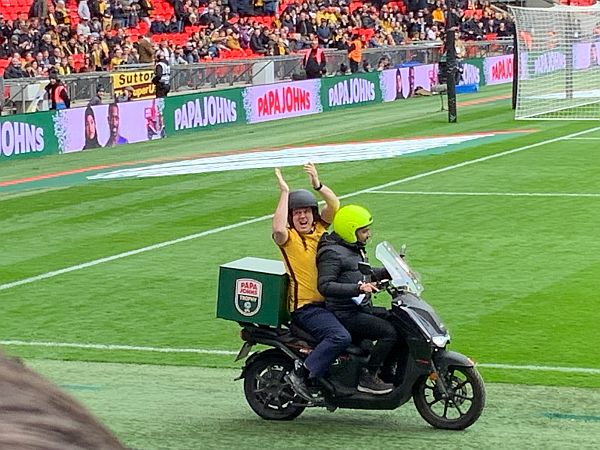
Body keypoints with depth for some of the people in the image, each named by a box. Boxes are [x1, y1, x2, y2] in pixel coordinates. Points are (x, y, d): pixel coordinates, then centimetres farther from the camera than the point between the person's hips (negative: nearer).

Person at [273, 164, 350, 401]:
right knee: (340, 336, -28)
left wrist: (318, 185, -21)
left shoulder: (319, 228, 11)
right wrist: (284, 193, -27)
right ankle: (302, 374, -22)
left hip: (329, 301, 8)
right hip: (305, 307, -8)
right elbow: (278, 230, -31)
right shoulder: (288, 237, -7)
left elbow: (334, 205, -3)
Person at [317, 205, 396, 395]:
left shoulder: (355, 249, 16)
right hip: (345, 315, -10)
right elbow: (325, 285, -28)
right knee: (389, 332, -22)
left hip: (362, 308, 10)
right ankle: (367, 378, -15)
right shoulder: (332, 253, -16)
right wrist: (358, 288, -37)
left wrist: (389, 272, 18)